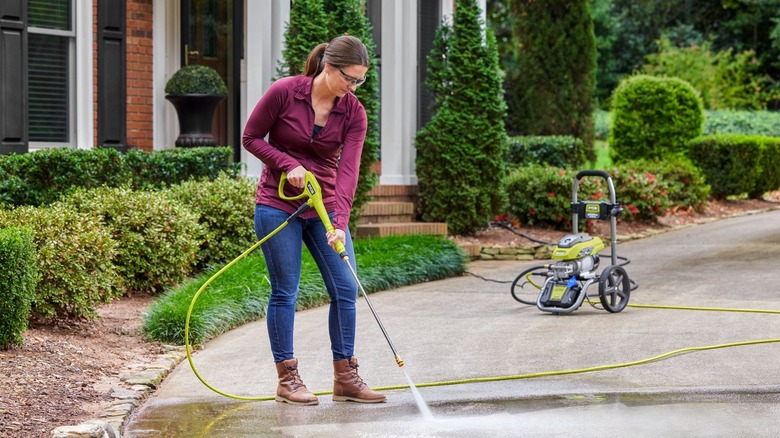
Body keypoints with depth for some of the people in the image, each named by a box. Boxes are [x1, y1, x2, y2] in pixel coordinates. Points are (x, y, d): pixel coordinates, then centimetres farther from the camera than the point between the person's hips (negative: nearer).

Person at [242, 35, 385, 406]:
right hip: (277, 205, -4)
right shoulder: (284, 92, -15)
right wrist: (288, 164, -19)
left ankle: (345, 378, 7)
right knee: (285, 291, -2)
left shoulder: (354, 113, -7)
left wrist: (340, 224, -27)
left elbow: (348, 171, -16)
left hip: (323, 207, 4)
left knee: (345, 288, -2)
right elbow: (251, 138, -4)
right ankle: (287, 379, 7)